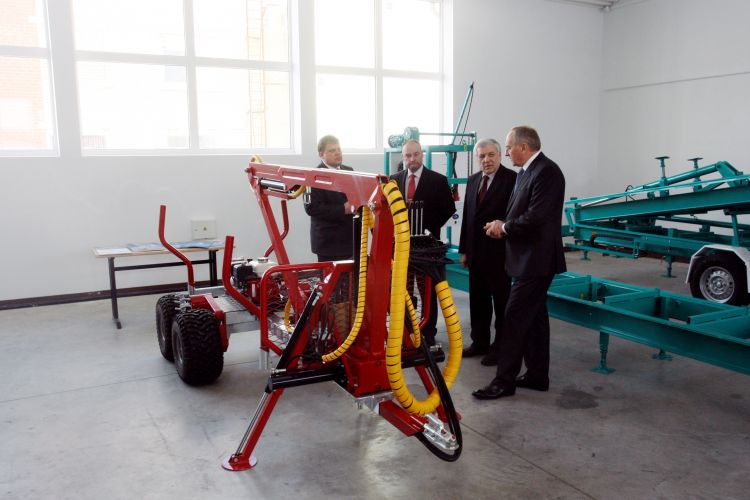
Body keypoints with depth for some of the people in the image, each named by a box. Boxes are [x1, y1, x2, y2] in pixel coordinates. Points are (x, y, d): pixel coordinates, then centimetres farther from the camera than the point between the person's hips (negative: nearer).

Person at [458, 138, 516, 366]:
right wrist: (464, 249, 11)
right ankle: (480, 342, 28)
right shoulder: (473, 180, 11)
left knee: (501, 300, 6)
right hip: (476, 252, 7)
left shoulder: (511, 179, -11)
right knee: (478, 299, 15)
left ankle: (501, 346, 17)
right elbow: (467, 216, 12)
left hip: (499, 252, -6)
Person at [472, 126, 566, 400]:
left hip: (535, 261, -10)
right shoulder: (526, 172, 13)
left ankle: (504, 381, 2)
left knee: (515, 319, -6)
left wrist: (504, 227, -11)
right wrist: (503, 226, -1)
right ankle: (537, 375, 25)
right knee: (534, 317, 15)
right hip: (528, 258, 10)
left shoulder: (546, 172, -17)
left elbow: (536, 217, -24)